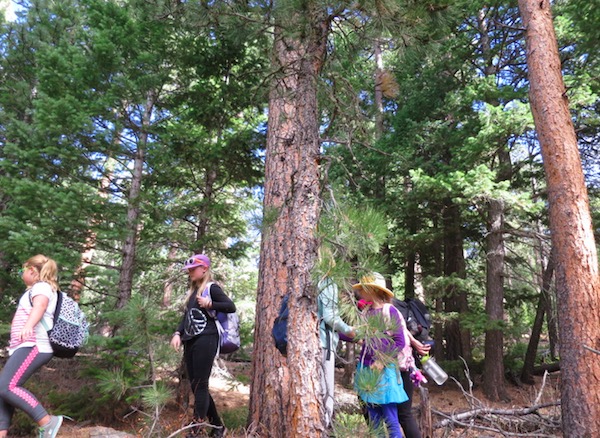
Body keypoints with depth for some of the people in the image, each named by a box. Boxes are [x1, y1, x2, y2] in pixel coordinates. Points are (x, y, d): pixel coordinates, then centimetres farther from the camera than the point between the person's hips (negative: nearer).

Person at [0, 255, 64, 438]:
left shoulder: (41, 287, -7)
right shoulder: (37, 289, 26)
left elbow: (39, 306, -29)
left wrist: (28, 326, -47)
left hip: (34, 346, -11)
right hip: (26, 347, 11)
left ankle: (47, 422, -19)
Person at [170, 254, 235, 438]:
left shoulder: (212, 288, -4)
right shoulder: (192, 291, 20)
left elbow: (231, 307, -11)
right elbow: (187, 316, 20)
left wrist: (209, 304, -17)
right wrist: (178, 334, 6)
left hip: (205, 340, -9)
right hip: (190, 342, 9)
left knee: (200, 385, -7)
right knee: (196, 386, 9)